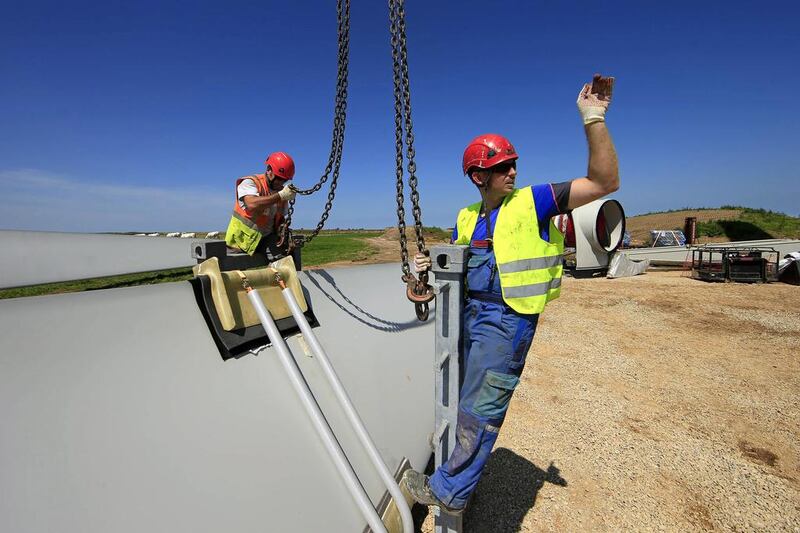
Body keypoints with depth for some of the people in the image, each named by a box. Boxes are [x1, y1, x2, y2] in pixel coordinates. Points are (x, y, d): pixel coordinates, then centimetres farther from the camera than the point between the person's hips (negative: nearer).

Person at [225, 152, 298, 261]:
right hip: (245, 237, -3)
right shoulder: (250, 183, -6)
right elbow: (252, 204, -27)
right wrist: (280, 196, -28)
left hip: (267, 237, 3)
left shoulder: (281, 191, 10)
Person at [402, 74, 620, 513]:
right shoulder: (465, 217, 9)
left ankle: (449, 490, 22)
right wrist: (430, 265, -3)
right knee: (468, 398, 23)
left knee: (479, 408, 3)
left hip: (507, 318, -6)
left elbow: (604, 182, -14)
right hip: (471, 312, 7)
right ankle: (459, 454, 47)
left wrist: (593, 120, -21)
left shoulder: (531, 202, -7)